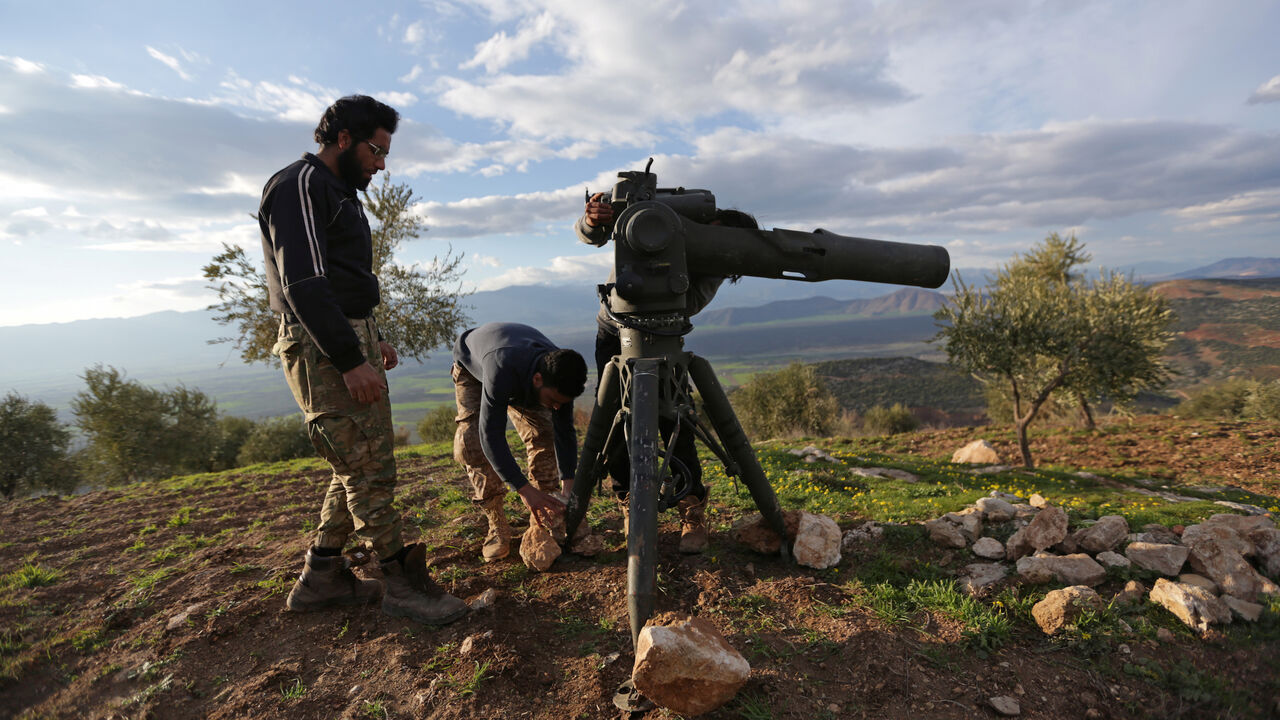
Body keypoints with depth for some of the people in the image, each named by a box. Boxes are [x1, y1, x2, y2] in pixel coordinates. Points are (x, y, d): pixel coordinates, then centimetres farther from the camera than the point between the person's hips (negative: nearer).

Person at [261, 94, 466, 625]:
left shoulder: (338, 193, 23)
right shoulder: (301, 185, -8)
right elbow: (305, 284, -19)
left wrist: (373, 340, 18)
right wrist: (350, 360, -24)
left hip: (351, 343, 10)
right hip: (321, 349, -10)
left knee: (361, 465, 11)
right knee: (368, 466, -7)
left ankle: (320, 577, 21)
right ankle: (402, 581, 4)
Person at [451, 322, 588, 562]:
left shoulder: (558, 375, -31)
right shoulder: (502, 370, -49)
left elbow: (565, 430, -19)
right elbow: (491, 435, -47)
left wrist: (568, 483, -26)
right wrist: (525, 490, -49)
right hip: (472, 368, -3)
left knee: (542, 434, -11)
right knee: (473, 443, -22)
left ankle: (546, 518, 1)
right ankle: (497, 525, -10)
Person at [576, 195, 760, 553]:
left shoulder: (714, 270, -20)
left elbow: (686, 306, -36)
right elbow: (586, 232, -22)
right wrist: (593, 221, -46)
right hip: (614, 331, 0)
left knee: (674, 423, -13)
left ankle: (693, 514, 1)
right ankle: (632, 508, 12)